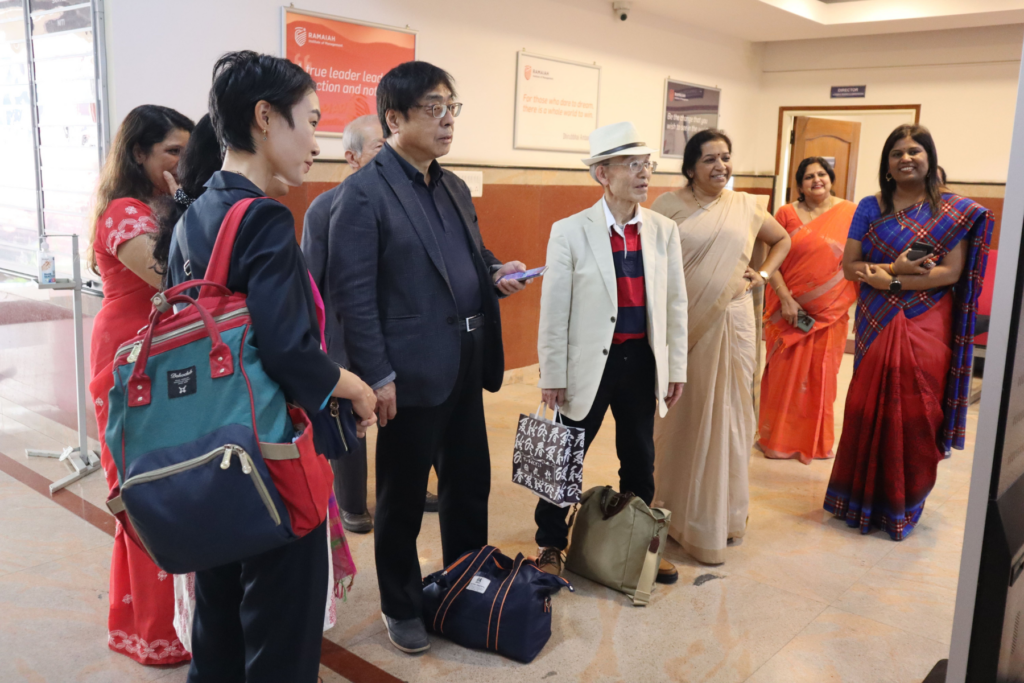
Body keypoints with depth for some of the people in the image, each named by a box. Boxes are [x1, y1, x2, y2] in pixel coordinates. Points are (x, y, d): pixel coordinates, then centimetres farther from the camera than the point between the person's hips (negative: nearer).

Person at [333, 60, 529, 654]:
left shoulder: (454, 188, 13)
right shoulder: (364, 193, -11)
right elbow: (353, 292, -15)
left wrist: (496, 274, -1)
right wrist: (377, 377, -17)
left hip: (466, 365, 8)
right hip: (412, 373, -7)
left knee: (471, 482, 18)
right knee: (403, 497, 10)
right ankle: (402, 607, 30)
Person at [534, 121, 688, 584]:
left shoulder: (664, 231, 2)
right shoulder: (570, 232, -10)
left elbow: (675, 303, 6)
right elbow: (554, 312, -8)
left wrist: (676, 368, 5)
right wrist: (552, 377, -7)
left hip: (642, 361, 4)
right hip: (588, 364, -4)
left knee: (640, 459, 17)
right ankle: (550, 545, 29)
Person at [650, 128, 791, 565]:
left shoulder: (745, 206, 8)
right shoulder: (670, 206, -2)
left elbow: (782, 239, 24)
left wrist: (764, 274, 8)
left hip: (732, 324, 3)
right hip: (684, 325, -3)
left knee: (727, 415, 10)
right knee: (682, 415, 7)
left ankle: (722, 513, 26)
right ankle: (675, 509, 22)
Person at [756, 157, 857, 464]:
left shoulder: (849, 213, 1)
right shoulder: (787, 214, 1)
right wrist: (785, 298, -12)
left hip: (830, 311, 0)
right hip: (791, 309, 0)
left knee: (821, 375, 8)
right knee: (785, 374, 5)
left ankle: (816, 440, 24)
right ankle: (778, 438, 19)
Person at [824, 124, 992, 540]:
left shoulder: (955, 211, 1)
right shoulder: (870, 208, 6)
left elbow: (952, 271, -7)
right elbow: (850, 266, 1)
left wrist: (890, 278, -14)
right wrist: (895, 269, -15)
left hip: (926, 326, -1)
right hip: (878, 324, 1)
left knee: (916, 412, 2)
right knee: (869, 408, 3)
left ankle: (903, 503, 17)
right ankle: (864, 495, 18)